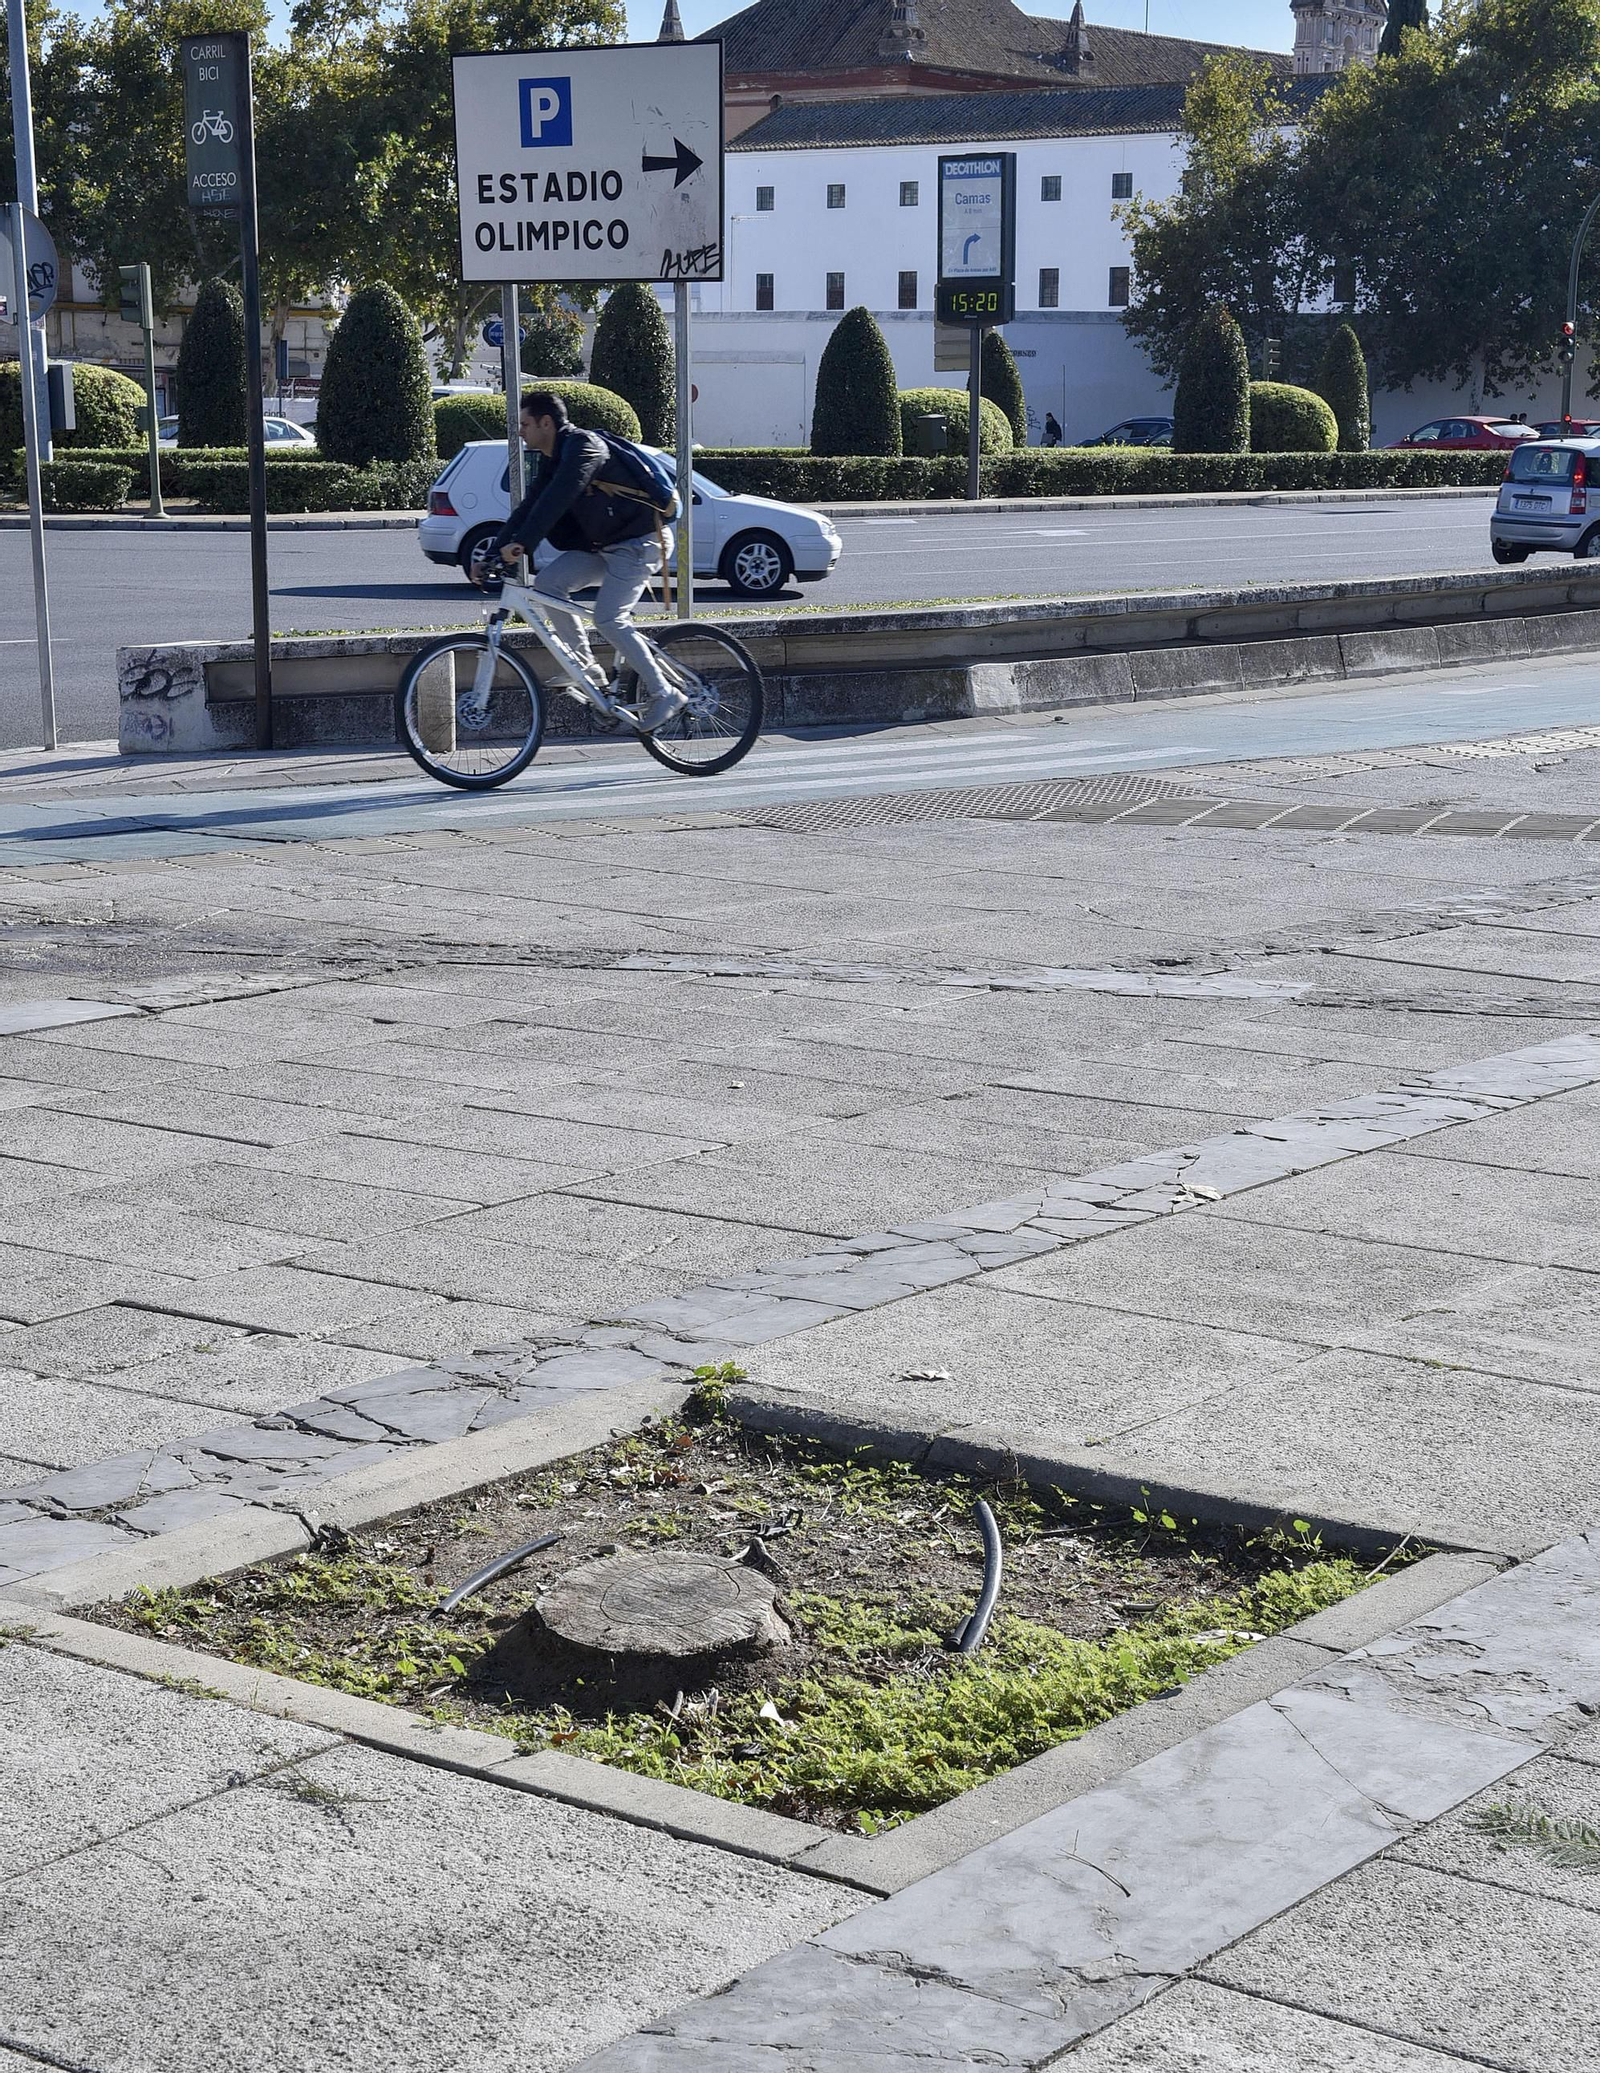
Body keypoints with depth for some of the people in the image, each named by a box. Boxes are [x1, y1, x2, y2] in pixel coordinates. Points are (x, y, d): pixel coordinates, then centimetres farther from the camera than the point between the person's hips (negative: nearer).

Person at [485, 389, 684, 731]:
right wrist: (492, 554, 2)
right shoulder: (551, 460, 11)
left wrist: (521, 542, -39)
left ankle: (664, 696, -10)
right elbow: (529, 508, 11)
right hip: (603, 545, 9)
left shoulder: (581, 445, -19)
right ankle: (588, 670, -1)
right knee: (549, 582, -5)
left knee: (609, 619, -19)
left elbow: (558, 497, -33)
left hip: (637, 542, -9)